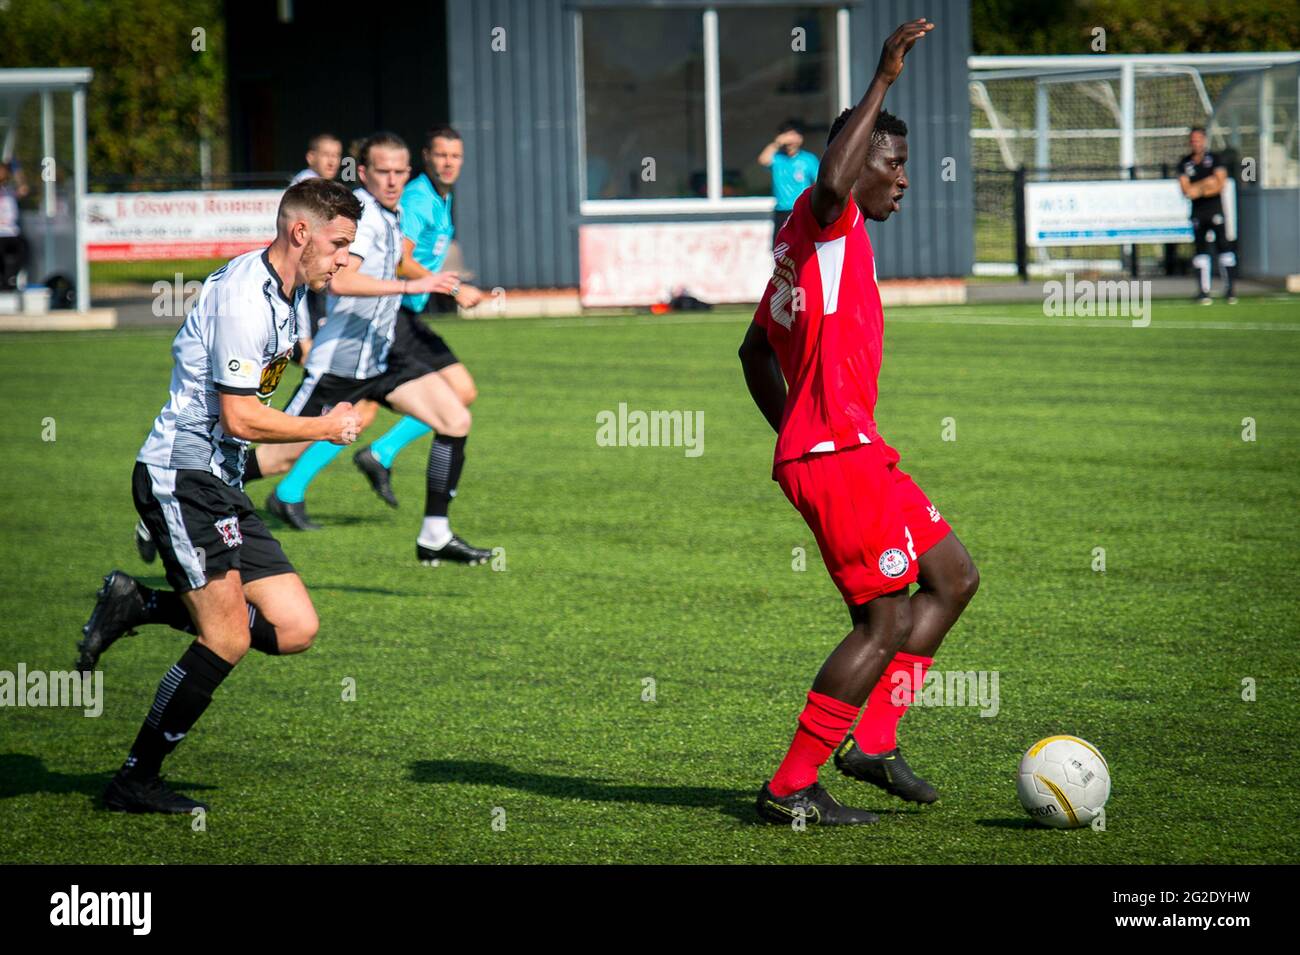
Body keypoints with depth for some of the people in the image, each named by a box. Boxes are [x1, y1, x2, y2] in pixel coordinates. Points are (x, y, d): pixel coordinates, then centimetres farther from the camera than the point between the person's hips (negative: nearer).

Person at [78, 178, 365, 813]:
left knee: (295, 628, 0)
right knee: (228, 639, -14)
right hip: (181, 475, -10)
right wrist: (326, 429, -8)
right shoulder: (243, 295, -17)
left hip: (221, 486, 10)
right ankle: (135, 783, -4)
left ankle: (137, 605, 7)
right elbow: (240, 417, -20)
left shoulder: (289, 293, 13)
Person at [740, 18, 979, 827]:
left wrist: (795, 433, 23)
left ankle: (873, 743, 14)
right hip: (838, 454, -11)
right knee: (884, 623, -9)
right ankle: (791, 789, -4)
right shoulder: (825, 219, -9)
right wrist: (884, 82, -30)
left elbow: (756, 351, 26)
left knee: (954, 578, 15)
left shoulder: (811, 239, 20)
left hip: (851, 450, 11)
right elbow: (832, 179, -35)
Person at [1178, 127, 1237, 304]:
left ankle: (1230, 289, -4)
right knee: (1201, 250, 4)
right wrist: (1207, 183, -14)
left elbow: (1220, 185, -9)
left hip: (1216, 210, -3)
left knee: (1225, 247, -6)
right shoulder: (1184, 163, 7)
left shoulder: (1215, 159, 0)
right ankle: (1203, 291, 6)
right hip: (1198, 213, 3)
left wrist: (1198, 190, -13)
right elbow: (1186, 190, -2)